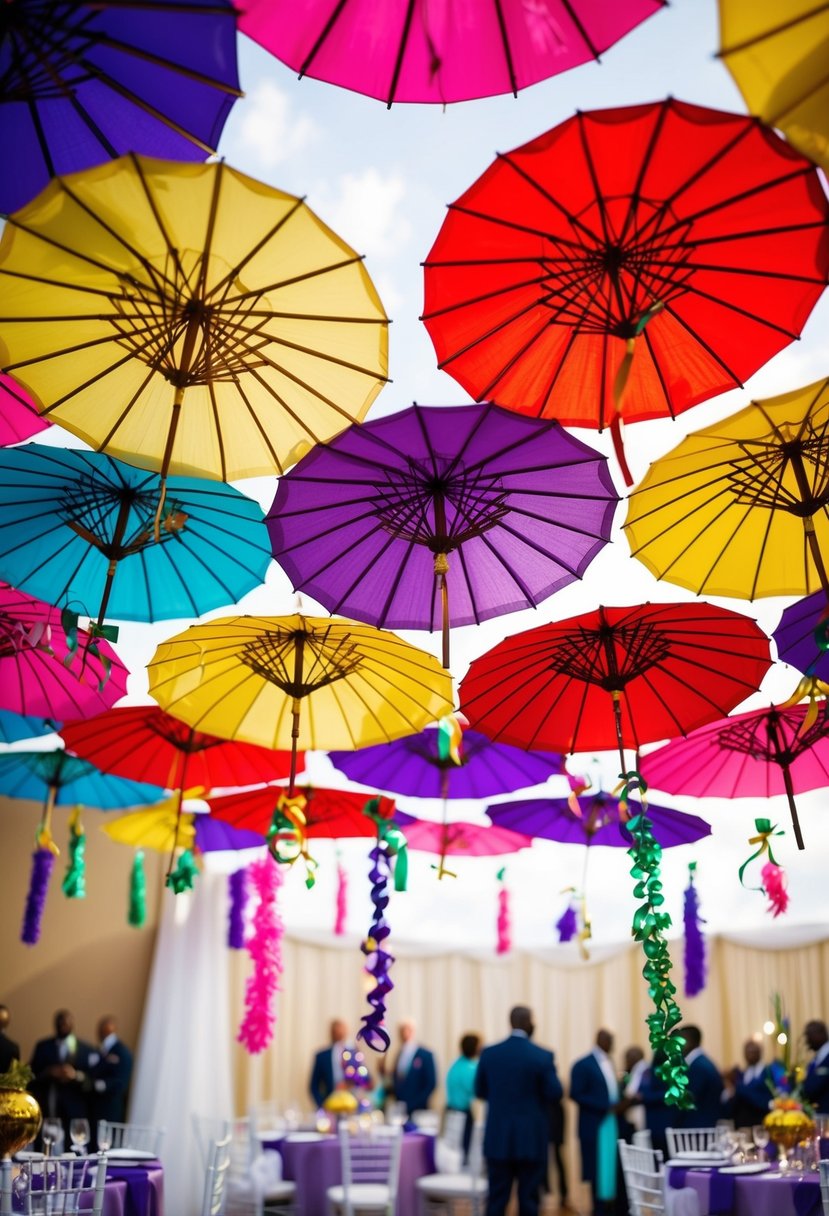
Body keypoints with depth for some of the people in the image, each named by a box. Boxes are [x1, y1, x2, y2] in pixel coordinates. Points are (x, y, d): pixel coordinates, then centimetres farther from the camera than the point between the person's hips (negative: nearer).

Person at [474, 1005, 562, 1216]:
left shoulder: (489, 1054, -2)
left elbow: (480, 1091, 5)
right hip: (531, 1139, -2)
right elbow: (555, 1093, -9)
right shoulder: (542, 1056, -12)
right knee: (528, 1198, 7)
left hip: (498, 1137, 3)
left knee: (497, 1198, 8)